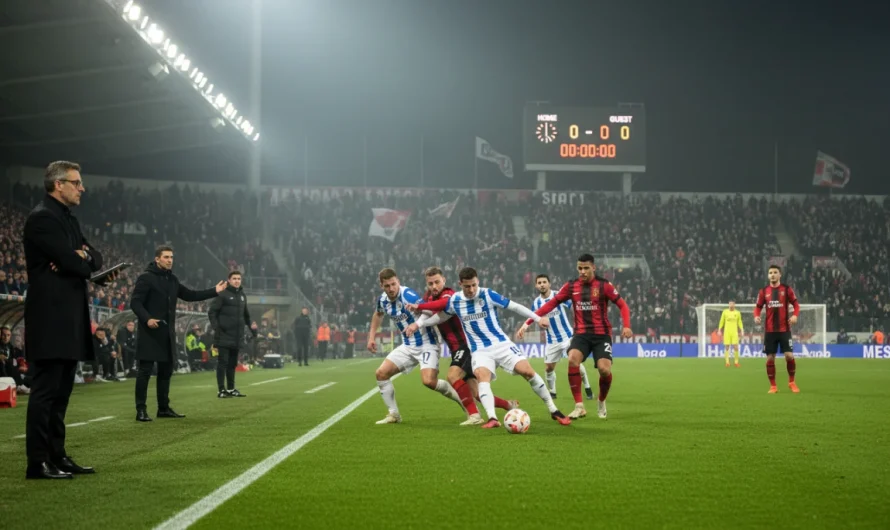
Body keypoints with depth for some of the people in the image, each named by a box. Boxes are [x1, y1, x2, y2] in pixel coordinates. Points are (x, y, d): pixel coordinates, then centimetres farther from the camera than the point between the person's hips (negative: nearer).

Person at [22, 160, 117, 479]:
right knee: (46, 390, -7)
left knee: (60, 392, 11)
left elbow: (94, 258, 13)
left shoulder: (69, 220, 19)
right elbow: (69, 261, -20)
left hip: (69, 318, 10)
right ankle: (38, 462, -5)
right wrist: (90, 267, 0)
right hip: (50, 317, -10)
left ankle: (57, 455, 16)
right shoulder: (42, 218, -11)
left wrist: (85, 255, -10)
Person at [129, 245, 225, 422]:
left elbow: (189, 295, 22)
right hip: (149, 332, -8)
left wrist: (214, 291, 17)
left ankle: (164, 408, 21)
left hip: (167, 332, 8)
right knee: (145, 371, -6)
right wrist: (147, 318, -28)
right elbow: (135, 302, -13)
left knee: (166, 370, 12)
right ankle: (141, 410, -3)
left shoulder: (173, 279, 14)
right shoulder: (146, 278, -9)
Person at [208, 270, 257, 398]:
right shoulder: (223, 294, -7)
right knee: (223, 362, -5)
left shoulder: (242, 295, 16)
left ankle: (231, 389, 19)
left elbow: (246, 314, 26)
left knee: (232, 363, 12)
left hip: (237, 336, 7)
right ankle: (221, 390, -3)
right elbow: (212, 312, -10)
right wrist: (215, 327, -20)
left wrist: (251, 326, 15)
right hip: (224, 336, -7)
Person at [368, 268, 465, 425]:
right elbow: (378, 314, 25)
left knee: (429, 381, -24)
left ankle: (459, 396, 5)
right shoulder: (382, 300, 0)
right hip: (408, 346, 7)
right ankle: (393, 414, 11)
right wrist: (371, 337, 22)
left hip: (426, 344, -7)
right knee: (381, 373, -2)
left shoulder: (408, 295, -23)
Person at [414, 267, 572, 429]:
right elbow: (441, 316, 18)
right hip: (480, 350, 2)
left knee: (528, 371, -15)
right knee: (482, 377, -29)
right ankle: (492, 419, -38)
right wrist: (419, 324, 8)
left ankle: (553, 411, -1)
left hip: (501, 344, -1)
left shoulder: (488, 295, -9)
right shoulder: (454, 300, 0)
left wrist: (537, 318, -4)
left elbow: (514, 306, -2)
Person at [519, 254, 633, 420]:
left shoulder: (604, 285, -5)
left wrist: (626, 326, -21)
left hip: (601, 334, -2)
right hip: (581, 334, 2)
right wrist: (528, 322, -2)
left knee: (605, 369, -19)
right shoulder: (571, 286, 2)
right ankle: (579, 406, -18)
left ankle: (601, 402, 15)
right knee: (572, 359, -27)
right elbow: (551, 304, 4)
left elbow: (622, 305, -3)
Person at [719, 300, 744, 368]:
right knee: (727, 347, -2)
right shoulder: (725, 312, 5)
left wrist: (742, 330, 3)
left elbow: (740, 322, 13)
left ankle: (736, 362, 2)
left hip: (734, 332, 0)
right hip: (727, 332, 0)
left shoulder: (737, 313, 6)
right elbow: (722, 322, 9)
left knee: (736, 347, -7)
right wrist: (719, 330, 4)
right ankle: (727, 362, 2)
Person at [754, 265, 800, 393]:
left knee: (789, 355, -9)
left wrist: (795, 315, -17)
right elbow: (758, 307, 10)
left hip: (784, 329, -2)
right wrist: (756, 316, -11)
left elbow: (796, 305, 3)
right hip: (769, 330, 2)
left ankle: (791, 382, 13)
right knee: (770, 358, 1)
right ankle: (773, 386, 13)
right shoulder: (763, 291, 5)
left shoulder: (787, 289, 1)